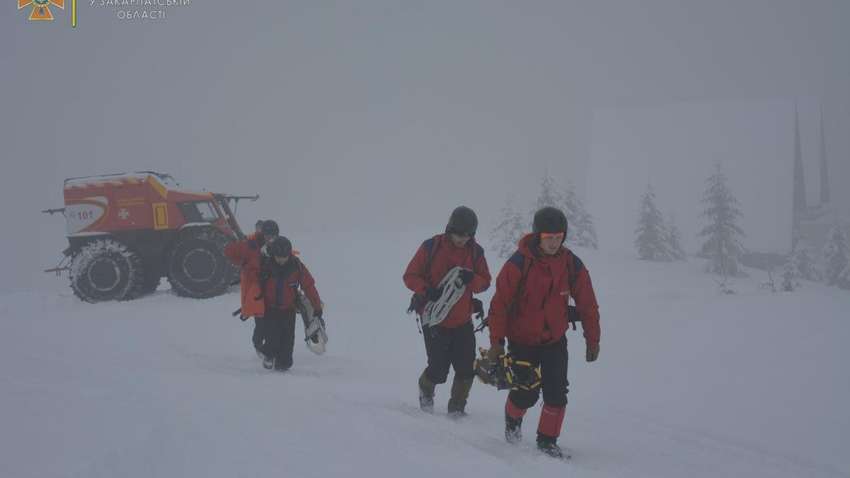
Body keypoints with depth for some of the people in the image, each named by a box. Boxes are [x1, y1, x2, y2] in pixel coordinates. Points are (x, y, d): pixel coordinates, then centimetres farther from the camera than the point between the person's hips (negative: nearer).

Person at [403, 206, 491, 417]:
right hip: (434, 320, -3)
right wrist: (426, 289, -25)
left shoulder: (475, 252, 0)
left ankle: (457, 406, 19)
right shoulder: (431, 247, -10)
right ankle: (426, 390, 33)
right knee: (438, 369, -1)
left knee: (467, 368, -2)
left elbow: (485, 282, 2)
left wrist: (472, 279, -21)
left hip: (463, 322, 3)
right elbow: (410, 276, -6)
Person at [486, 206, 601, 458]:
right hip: (522, 341, -3)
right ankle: (513, 419, 32)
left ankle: (547, 441, 13)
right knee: (526, 393, -1)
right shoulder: (518, 264, -20)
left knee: (556, 394, -5)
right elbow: (500, 303, -15)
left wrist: (592, 340, 5)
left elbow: (587, 305, 1)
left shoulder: (572, 265, -9)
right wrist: (497, 341, -14)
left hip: (555, 341, 3)